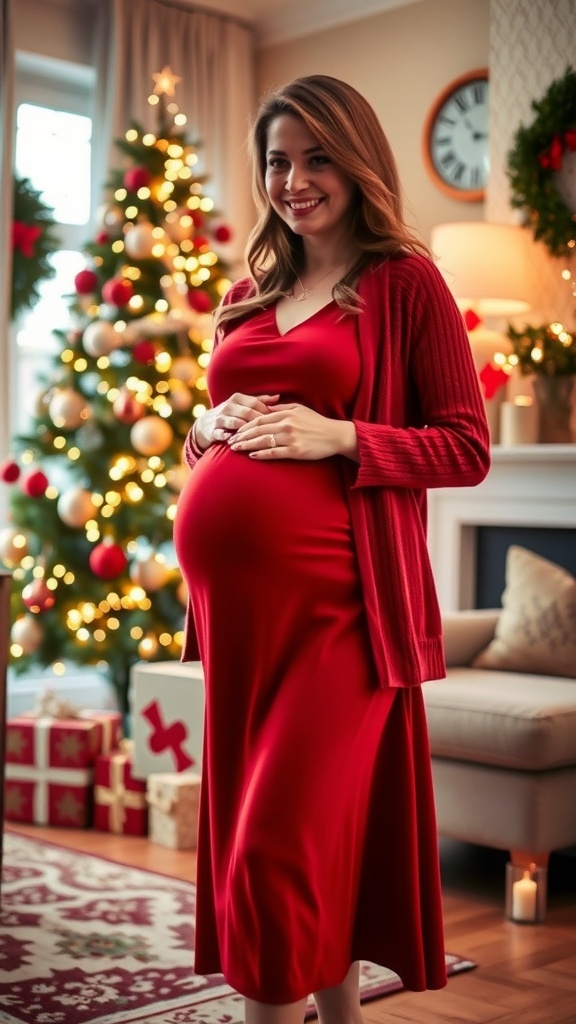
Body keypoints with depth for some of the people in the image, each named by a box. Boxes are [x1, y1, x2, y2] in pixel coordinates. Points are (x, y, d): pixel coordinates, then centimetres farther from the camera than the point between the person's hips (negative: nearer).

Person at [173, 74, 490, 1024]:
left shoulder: (406, 283, 0)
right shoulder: (249, 295, 17)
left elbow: (466, 449, -3)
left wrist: (337, 436, -15)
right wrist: (213, 427, 2)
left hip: (332, 598, -6)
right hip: (232, 593, 7)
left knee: (280, 846, -7)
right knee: (243, 828, 12)